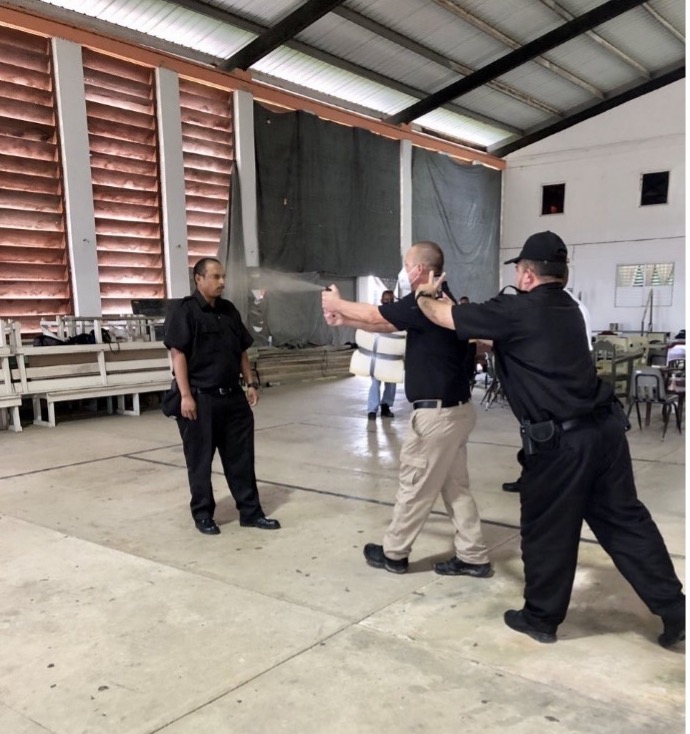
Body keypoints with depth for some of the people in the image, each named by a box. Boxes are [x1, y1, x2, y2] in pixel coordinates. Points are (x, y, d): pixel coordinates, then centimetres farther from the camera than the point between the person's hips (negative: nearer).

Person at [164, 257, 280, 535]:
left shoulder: (229, 310, 13)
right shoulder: (183, 312, -8)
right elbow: (178, 354, -14)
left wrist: (250, 383, 12)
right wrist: (186, 395, -19)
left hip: (232, 396, 6)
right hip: (200, 398, -6)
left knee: (241, 457, 10)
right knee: (200, 460, 6)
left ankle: (250, 512, 19)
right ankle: (203, 514, 20)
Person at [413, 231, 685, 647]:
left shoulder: (517, 310, -11)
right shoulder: (566, 308, 14)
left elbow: (444, 316, -2)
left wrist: (424, 294, 17)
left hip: (561, 440, -7)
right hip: (605, 427, 8)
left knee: (547, 531, 9)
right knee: (625, 520, 17)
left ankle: (541, 618, 26)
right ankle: (675, 611, 25)